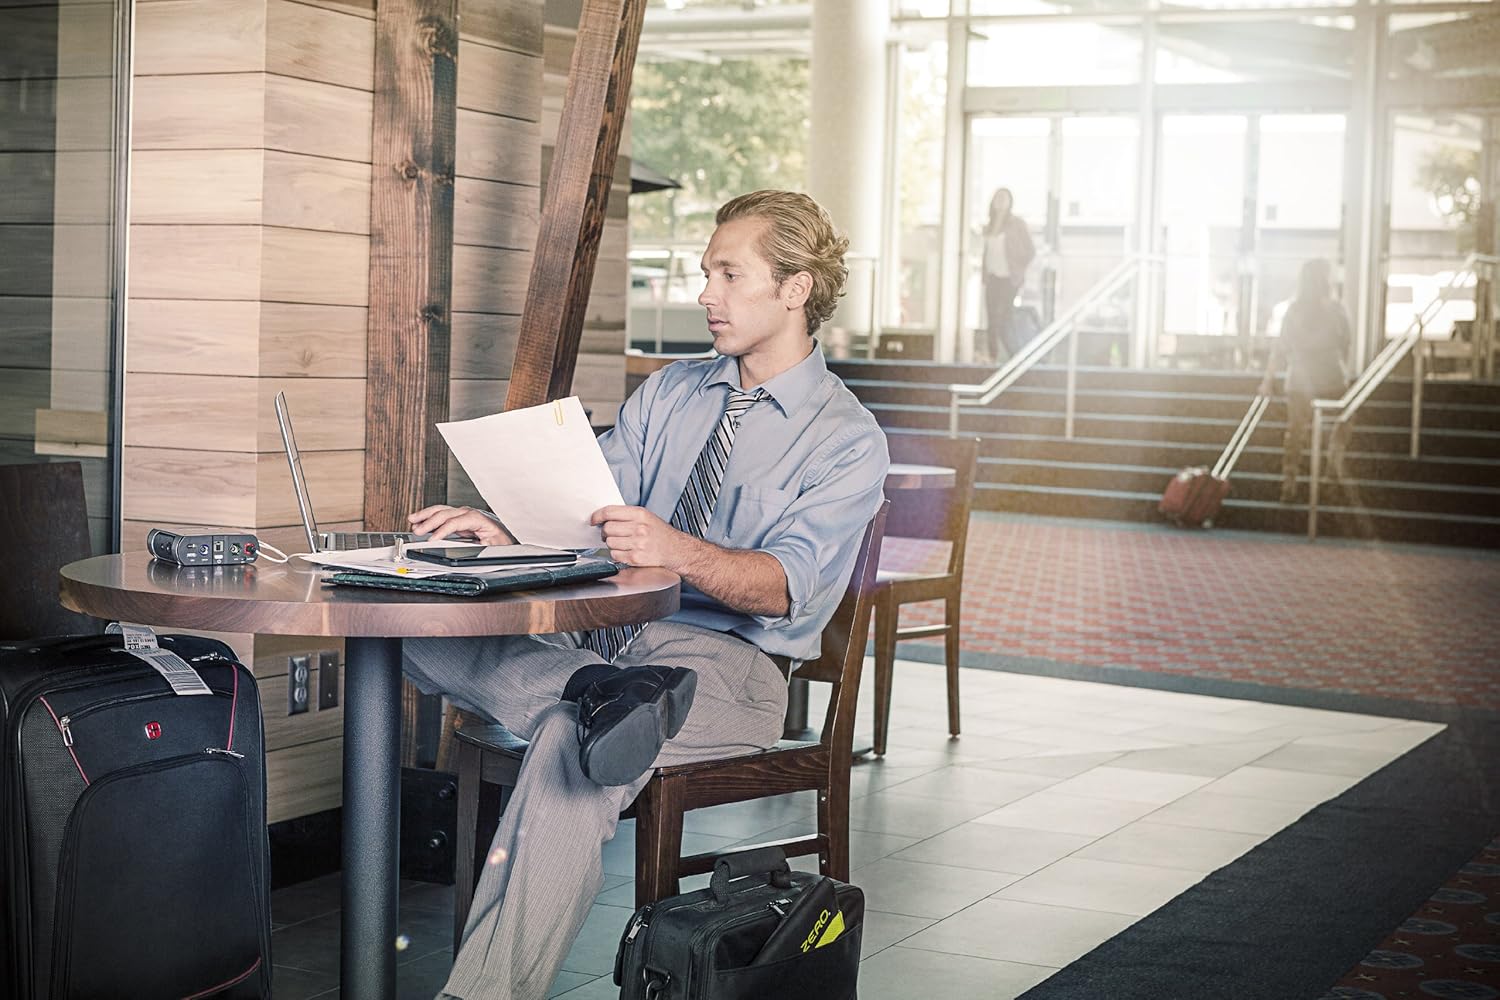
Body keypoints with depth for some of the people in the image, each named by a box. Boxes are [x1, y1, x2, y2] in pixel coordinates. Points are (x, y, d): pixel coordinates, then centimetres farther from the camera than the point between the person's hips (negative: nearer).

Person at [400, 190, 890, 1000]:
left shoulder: (848, 440, 0)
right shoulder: (669, 392, 19)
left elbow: (784, 585, -15)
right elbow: (578, 516, 8)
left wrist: (678, 551, -34)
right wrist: (505, 534, -14)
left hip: (730, 663, -6)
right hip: (599, 633, 6)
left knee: (569, 744, -37)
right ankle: (605, 692, -36)